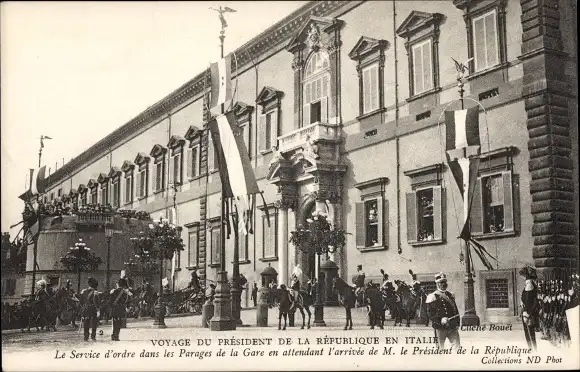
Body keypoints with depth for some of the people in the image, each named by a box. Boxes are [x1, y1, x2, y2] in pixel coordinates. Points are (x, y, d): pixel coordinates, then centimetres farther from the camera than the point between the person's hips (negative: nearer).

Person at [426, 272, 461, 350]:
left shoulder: (450, 295, 17)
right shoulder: (433, 296, -1)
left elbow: (456, 310, 21)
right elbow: (430, 313, -9)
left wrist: (457, 324, 11)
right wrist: (440, 319, -22)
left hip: (452, 327, 5)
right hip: (440, 327, -5)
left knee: (457, 346, -5)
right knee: (441, 348, 2)